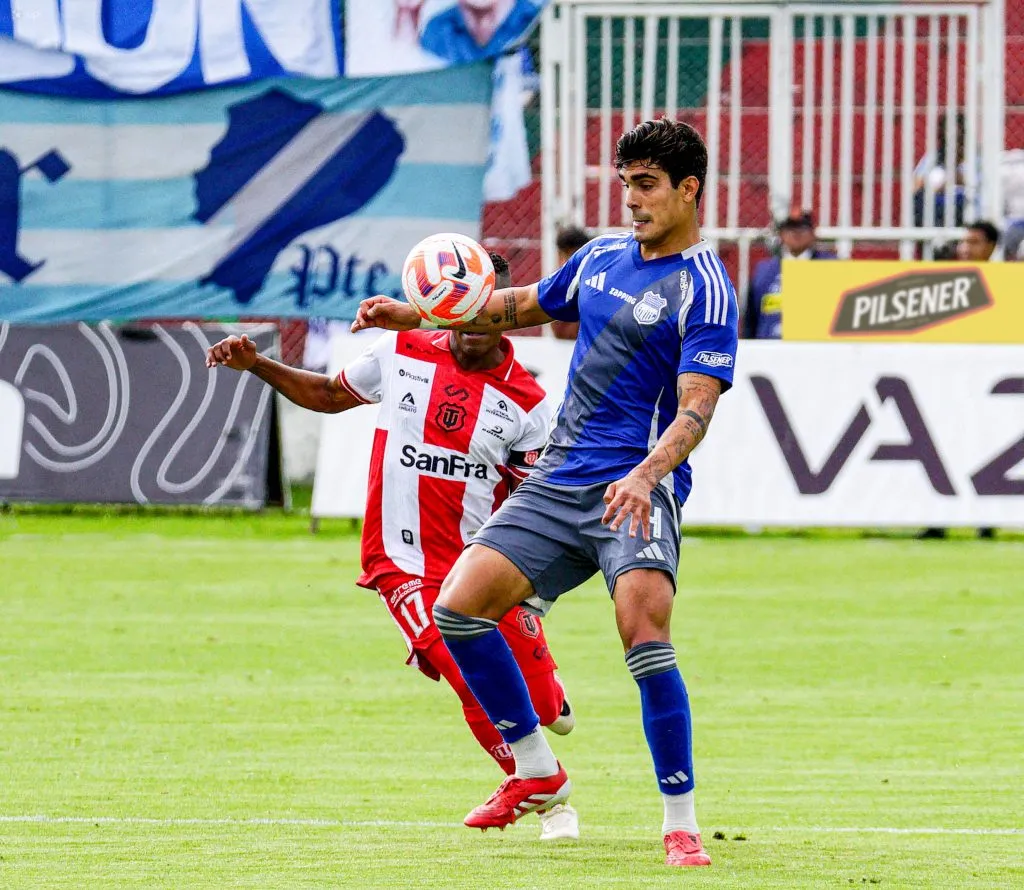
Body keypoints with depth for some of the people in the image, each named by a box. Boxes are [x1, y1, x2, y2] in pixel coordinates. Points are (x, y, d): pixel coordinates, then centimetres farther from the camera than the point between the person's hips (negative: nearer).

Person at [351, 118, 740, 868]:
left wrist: (647, 475, -37)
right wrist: (416, 315, 28)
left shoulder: (704, 288, -9)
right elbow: (527, 306, 32)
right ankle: (537, 773, 11)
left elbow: (697, 405, -20)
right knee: (458, 607, -5)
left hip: (636, 488, -7)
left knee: (643, 629, -27)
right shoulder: (603, 257, 14)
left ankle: (681, 821, -17)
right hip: (557, 482, 7)